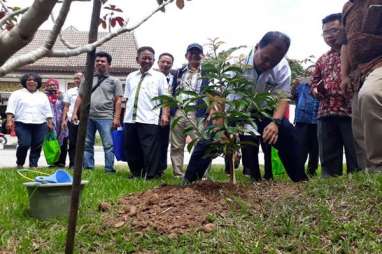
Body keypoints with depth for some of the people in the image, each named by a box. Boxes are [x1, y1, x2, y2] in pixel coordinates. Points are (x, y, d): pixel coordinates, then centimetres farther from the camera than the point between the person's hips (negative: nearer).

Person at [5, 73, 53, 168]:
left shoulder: (43, 96, 19)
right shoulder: (17, 94, 9)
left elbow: (48, 111, 18)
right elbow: (11, 109, 1)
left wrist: (50, 123, 9)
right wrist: (9, 120, -10)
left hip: (40, 125, 3)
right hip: (22, 124, -3)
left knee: (37, 146, -1)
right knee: (24, 145, -13)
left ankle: (33, 165, 8)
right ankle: (19, 164, 7)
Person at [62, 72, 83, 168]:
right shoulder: (70, 91, 12)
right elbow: (66, 107, 13)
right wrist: (64, 120, 4)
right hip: (72, 120, 3)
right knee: (72, 143, 5)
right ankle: (72, 163, 12)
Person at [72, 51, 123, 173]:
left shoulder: (114, 81, 7)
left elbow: (118, 101, 1)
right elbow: (80, 97, 16)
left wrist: (116, 117, -8)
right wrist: (75, 113, 7)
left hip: (105, 118, -3)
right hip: (87, 117, 4)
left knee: (108, 145, -5)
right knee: (87, 144, 8)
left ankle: (109, 169, 1)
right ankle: (88, 168, 17)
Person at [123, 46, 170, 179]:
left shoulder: (159, 76, 7)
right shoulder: (131, 77, 19)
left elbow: (165, 98, 1)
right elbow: (127, 98, 21)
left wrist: (164, 115, -11)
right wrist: (125, 115, 15)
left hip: (149, 120, -4)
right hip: (130, 119, 5)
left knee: (150, 150, -5)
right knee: (131, 149, 10)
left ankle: (151, 176, 5)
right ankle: (136, 174, 24)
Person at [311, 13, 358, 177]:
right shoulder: (322, 60, 23)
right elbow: (314, 83, 29)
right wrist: (316, 90, 6)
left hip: (351, 110, -5)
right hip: (326, 113, 5)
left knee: (356, 157, -5)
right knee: (328, 158, 6)